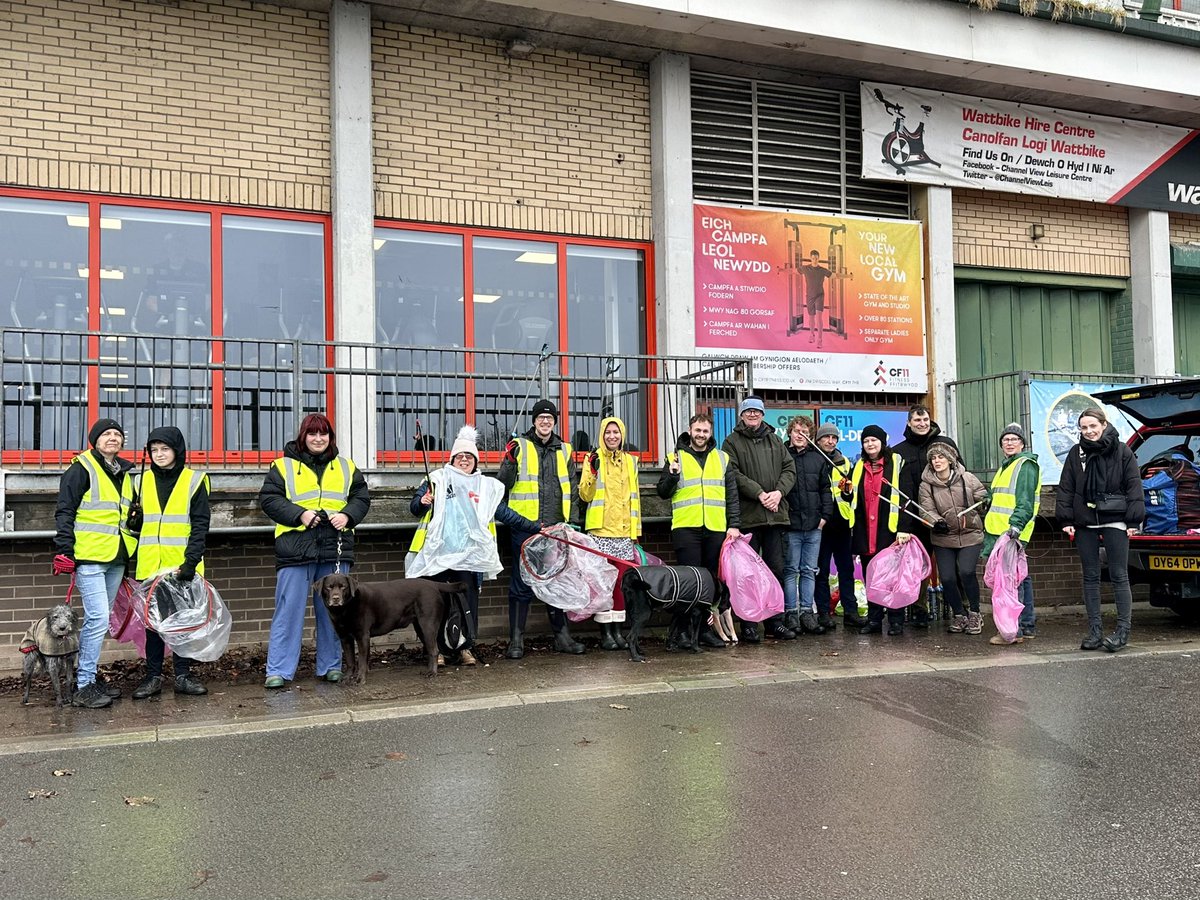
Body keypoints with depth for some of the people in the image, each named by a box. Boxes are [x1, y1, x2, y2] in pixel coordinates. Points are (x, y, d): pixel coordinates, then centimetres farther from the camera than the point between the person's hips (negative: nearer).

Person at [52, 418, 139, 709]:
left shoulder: (124, 473, 16)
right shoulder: (82, 469, -6)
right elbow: (64, 512, -9)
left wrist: (130, 555, 19)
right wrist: (64, 552, -15)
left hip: (116, 559, 8)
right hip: (89, 556, -7)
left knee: (99, 620, 12)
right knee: (98, 618, -12)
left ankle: (89, 675, 22)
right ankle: (83, 686, -4)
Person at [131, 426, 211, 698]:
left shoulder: (194, 480, -2)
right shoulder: (145, 480, 10)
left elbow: (200, 524, -6)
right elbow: (139, 521, 15)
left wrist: (192, 561, -16)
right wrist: (133, 560, 10)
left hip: (182, 565, -3)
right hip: (150, 566, 3)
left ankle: (182, 675, 13)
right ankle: (153, 676, 14)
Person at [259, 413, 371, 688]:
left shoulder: (346, 467, 13)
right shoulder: (283, 466, 4)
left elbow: (361, 498, 12)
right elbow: (269, 499, -2)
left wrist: (347, 515, -8)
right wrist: (300, 514, -15)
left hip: (335, 551, 3)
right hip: (295, 549, -3)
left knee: (332, 611, 9)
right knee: (288, 610, -3)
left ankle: (331, 666, 19)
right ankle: (278, 670, 3)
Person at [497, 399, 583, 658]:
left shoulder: (564, 450, 13)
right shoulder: (519, 446, 0)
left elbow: (572, 487, 20)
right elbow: (504, 485, -5)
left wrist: (572, 520, 11)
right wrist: (509, 461, -22)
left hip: (556, 527, 4)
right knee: (522, 583, 0)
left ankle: (562, 635, 19)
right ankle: (516, 639, 7)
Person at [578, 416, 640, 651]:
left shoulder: (630, 461, 15)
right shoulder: (593, 459, 2)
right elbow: (585, 495, -4)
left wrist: (636, 530, 15)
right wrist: (592, 471, -19)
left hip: (624, 531, 4)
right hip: (600, 529, -4)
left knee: (621, 580, 4)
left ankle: (617, 629, 11)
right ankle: (605, 632, 2)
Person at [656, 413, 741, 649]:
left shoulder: (722, 459, 15)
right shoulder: (675, 457, 9)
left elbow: (732, 495, 13)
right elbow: (662, 492, 6)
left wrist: (734, 525, 5)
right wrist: (672, 474, -12)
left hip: (716, 529, 3)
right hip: (686, 528, -3)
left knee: (713, 580, 5)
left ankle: (706, 628, 14)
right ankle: (683, 631, 2)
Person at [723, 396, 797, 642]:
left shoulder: (774, 440, 17)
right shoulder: (732, 442, 3)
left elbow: (789, 468, 11)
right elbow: (733, 474, -9)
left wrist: (779, 492, -7)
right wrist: (759, 493, -17)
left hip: (775, 515, 4)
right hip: (748, 516, -4)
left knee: (776, 568, 9)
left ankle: (775, 621, 18)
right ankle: (749, 624, 5)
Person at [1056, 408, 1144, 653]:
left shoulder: (1122, 451, 0)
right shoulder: (1076, 454, 8)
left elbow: (1133, 486, -1)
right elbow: (1065, 489, 8)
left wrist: (1133, 520, -7)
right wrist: (1066, 520, 1)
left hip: (1114, 521, -3)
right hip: (1085, 523, 3)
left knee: (1119, 576, -1)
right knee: (1090, 577, 6)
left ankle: (1123, 630, 4)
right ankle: (1094, 631, 11)